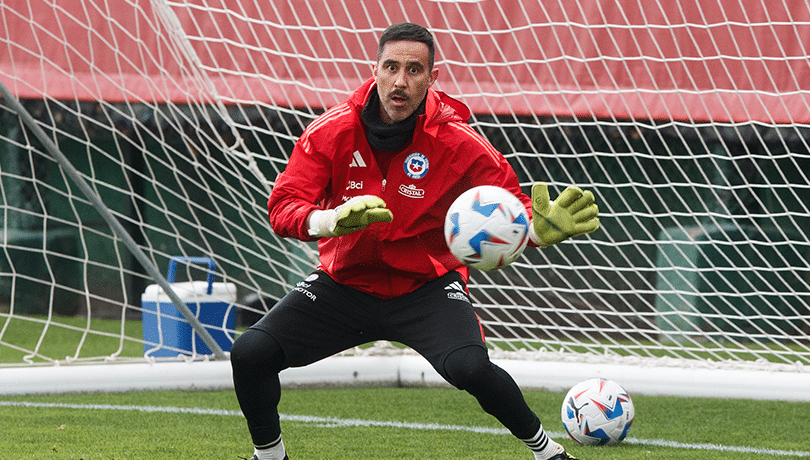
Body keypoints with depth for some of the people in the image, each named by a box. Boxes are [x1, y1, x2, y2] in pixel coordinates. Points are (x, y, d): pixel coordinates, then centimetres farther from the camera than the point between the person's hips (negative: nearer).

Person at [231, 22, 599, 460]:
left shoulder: (459, 143, -14)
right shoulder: (331, 132, -12)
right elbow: (282, 207, -17)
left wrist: (542, 228, -34)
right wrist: (332, 219, -39)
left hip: (426, 286, -2)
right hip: (344, 283, 2)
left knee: (470, 368, -30)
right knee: (250, 354, -15)